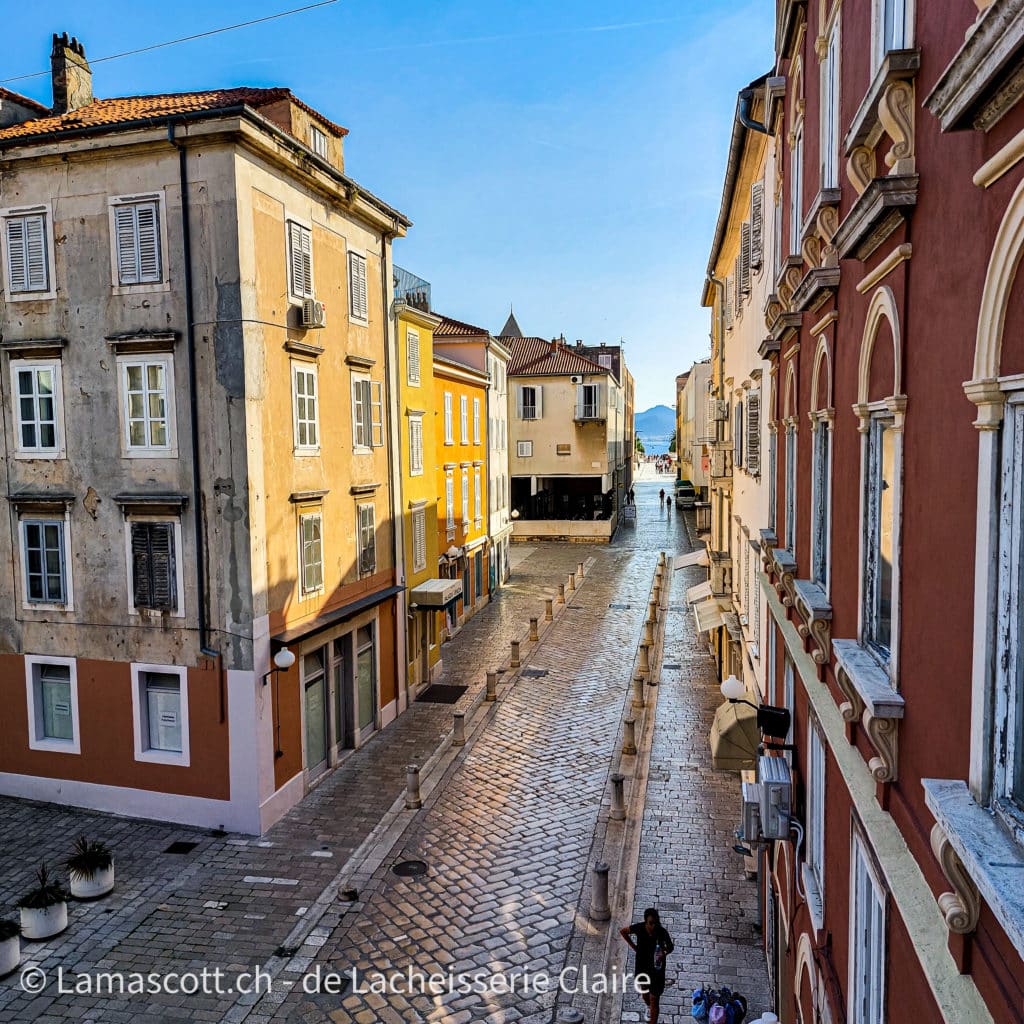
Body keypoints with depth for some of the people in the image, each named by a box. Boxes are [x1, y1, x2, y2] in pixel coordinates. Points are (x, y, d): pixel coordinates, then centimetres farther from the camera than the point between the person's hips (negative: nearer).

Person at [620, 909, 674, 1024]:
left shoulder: (662, 933, -25)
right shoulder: (639, 928, -23)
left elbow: (671, 947, -8)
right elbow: (622, 931, -5)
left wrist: (665, 953, -29)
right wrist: (634, 947, -8)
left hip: (656, 968, -2)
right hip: (642, 967, 2)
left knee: (654, 1001, 3)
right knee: (644, 993, 27)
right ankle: (648, 1007, 60)